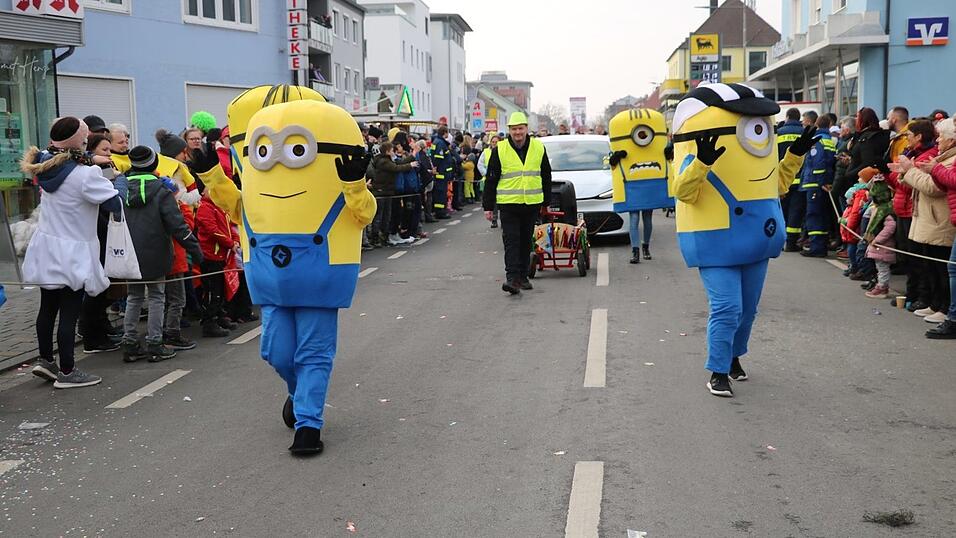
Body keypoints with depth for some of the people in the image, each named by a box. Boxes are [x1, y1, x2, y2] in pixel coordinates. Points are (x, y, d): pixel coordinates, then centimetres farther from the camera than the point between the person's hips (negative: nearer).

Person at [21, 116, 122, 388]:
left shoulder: (47, 166, 0)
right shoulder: (85, 174, -21)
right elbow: (116, 203, -20)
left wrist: (89, 162, 8)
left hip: (46, 249, 8)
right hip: (72, 254, -8)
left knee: (48, 307, 18)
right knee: (69, 312, 0)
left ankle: (45, 360, 28)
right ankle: (66, 372, 8)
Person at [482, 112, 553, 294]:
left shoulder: (538, 148, 5)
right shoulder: (499, 150, -1)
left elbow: (546, 177, 14)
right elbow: (491, 180, 2)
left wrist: (546, 202, 14)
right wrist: (488, 206, 0)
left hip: (532, 204, 3)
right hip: (508, 204, -2)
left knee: (526, 241, 11)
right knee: (511, 241, -9)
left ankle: (523, 276, 21)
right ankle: (512, 278, -13)